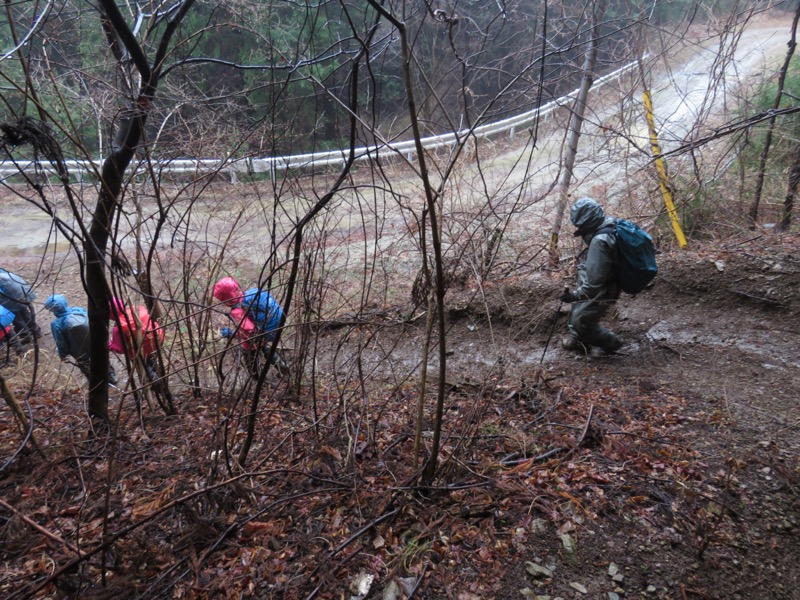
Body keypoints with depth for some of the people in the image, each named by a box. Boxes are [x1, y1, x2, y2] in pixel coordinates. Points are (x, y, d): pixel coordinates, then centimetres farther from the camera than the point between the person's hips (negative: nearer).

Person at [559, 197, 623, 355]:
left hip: (599, 293, -9)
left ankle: (611, 342, 27)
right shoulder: (608, 228, -3)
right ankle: (578, 339, 44)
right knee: (576, 311, 24)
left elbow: (594, 281, -32)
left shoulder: (600, 241, -33)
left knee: (582, 321, 8)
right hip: (597, 288, 9)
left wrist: (575, 295, -24)